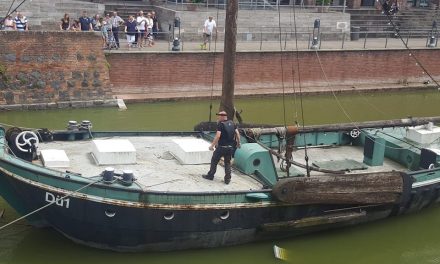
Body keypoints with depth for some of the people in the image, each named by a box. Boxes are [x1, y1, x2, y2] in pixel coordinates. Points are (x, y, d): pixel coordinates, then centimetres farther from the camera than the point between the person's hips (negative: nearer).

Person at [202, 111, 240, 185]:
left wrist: (212, 145, -18)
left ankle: (210, 175, 23)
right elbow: (237, 133, 6)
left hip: (221, 147, -5)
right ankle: (227, 179, 12)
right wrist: (238, 143, 18)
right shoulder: (232, 123, 6)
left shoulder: (220, 124, -13)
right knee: (227, 163, 15)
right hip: (230, 147, 5)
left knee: (214, 161, 12)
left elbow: (218, 136, -22)